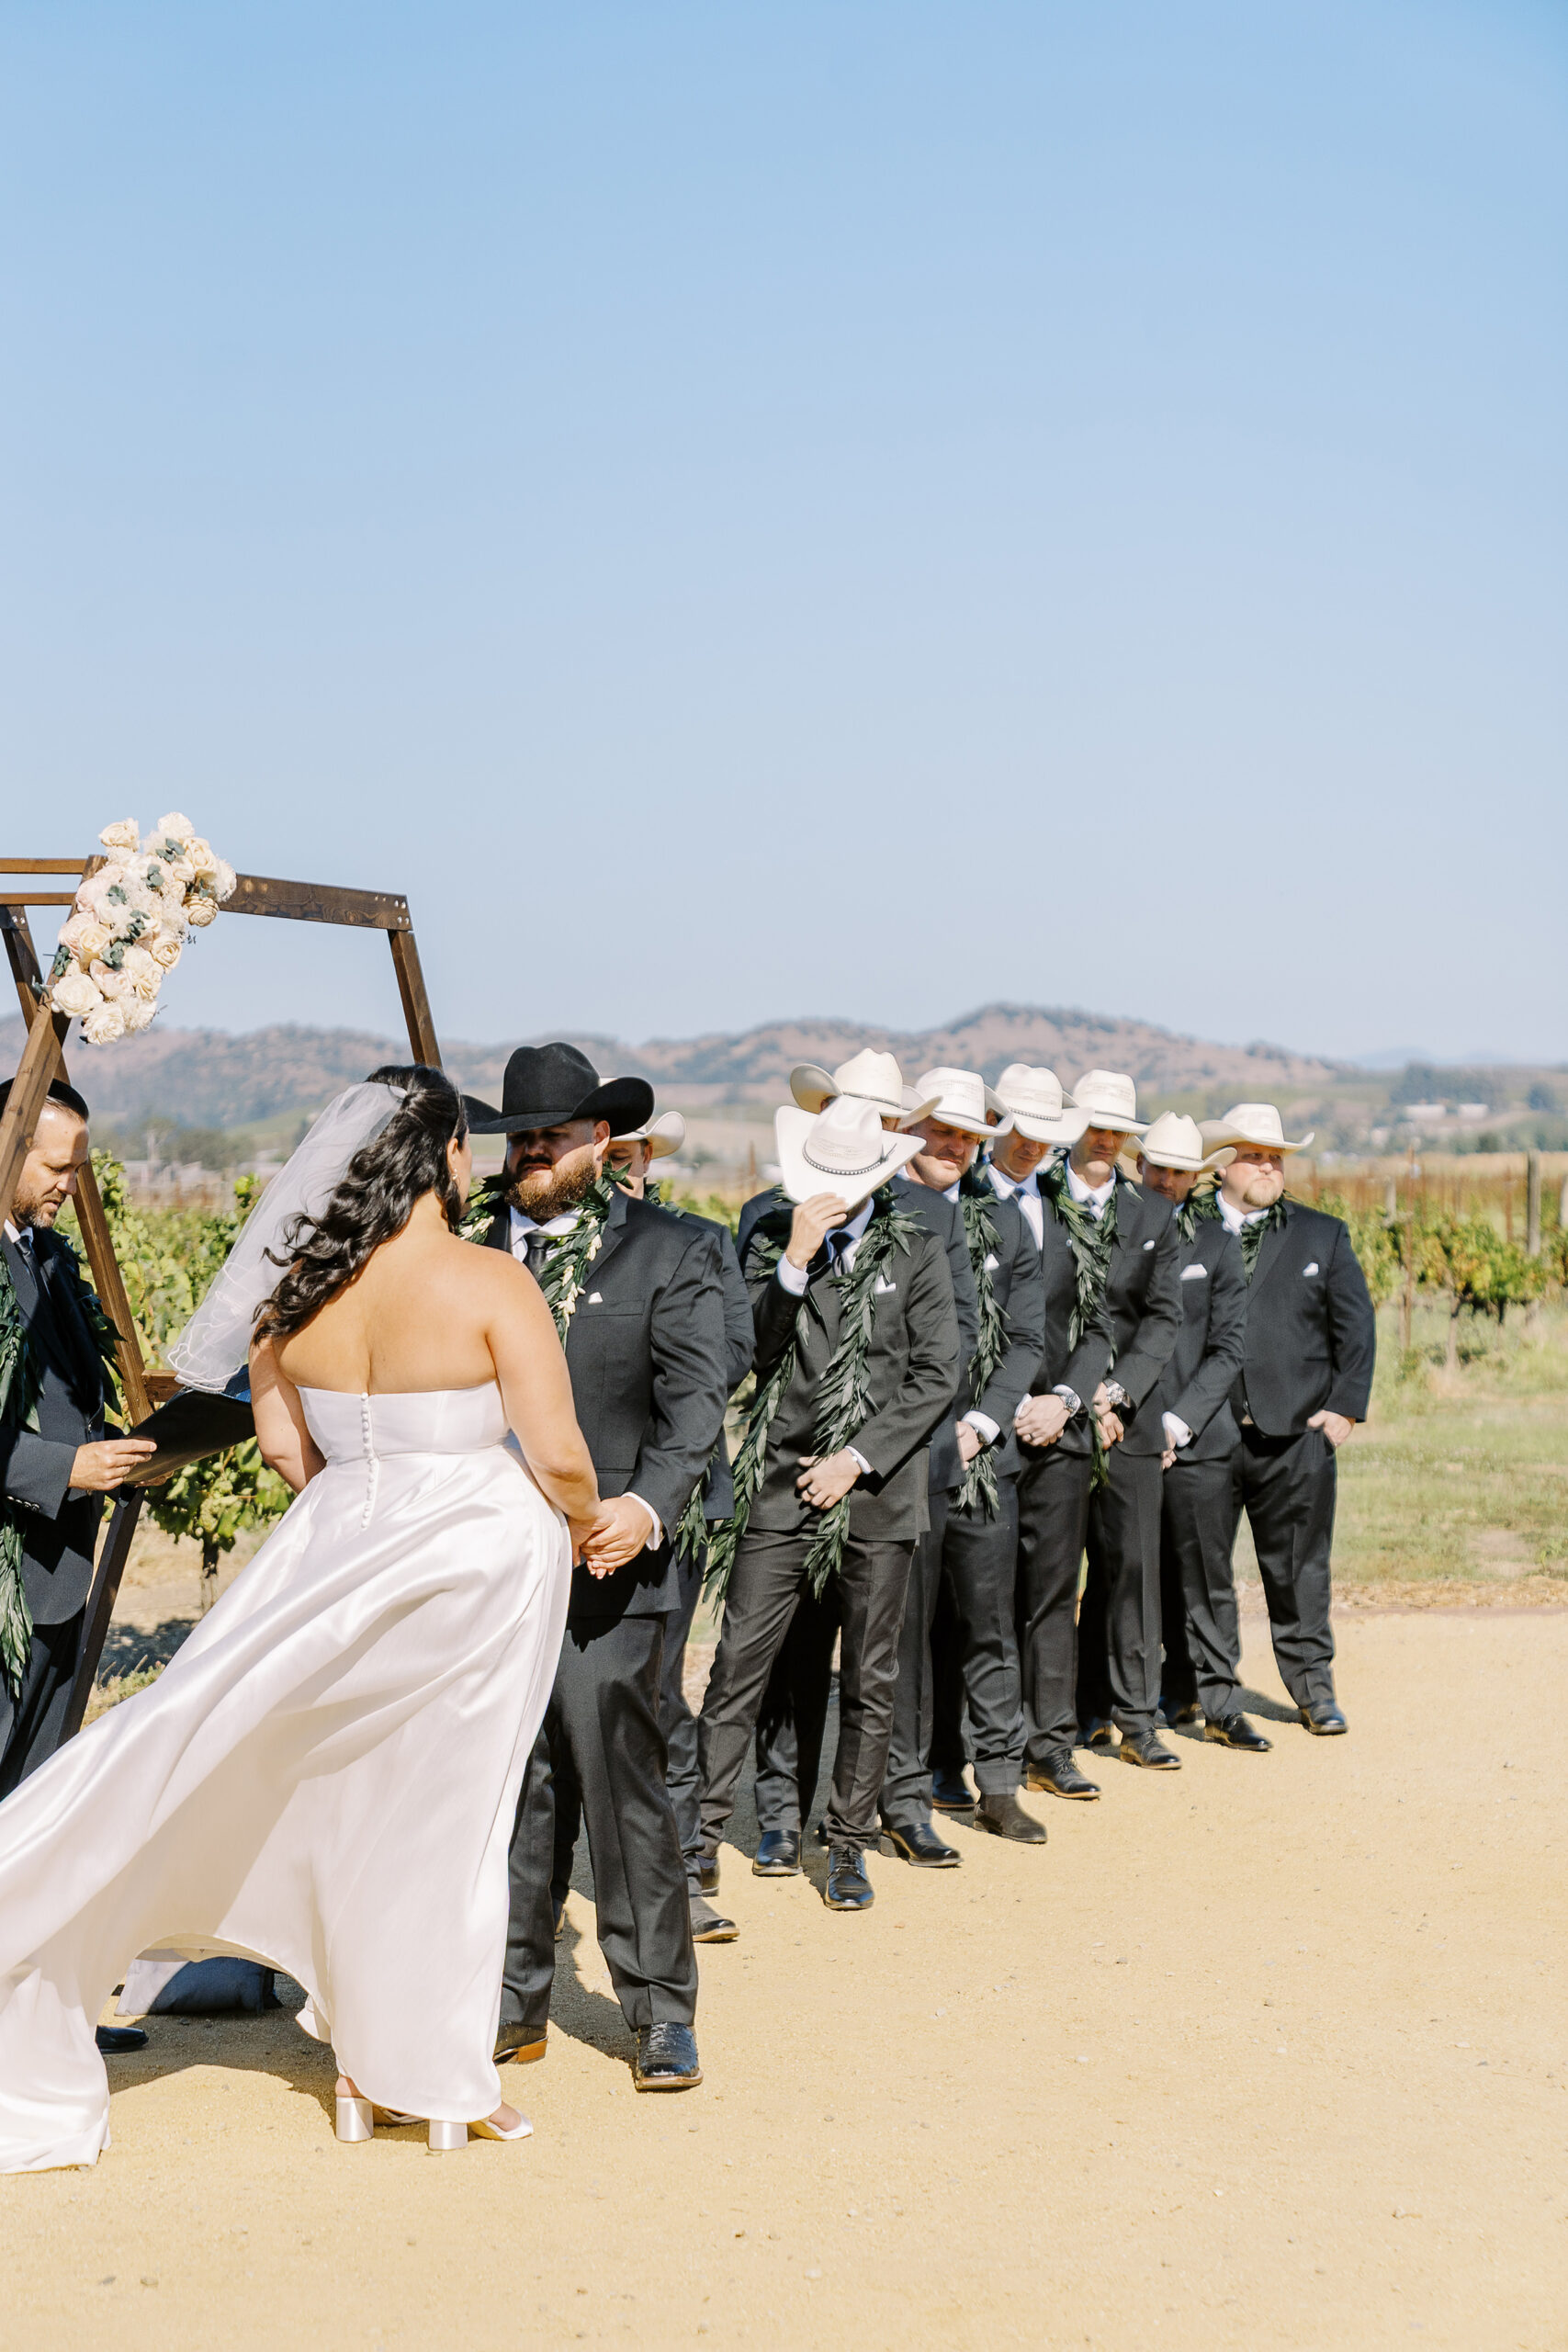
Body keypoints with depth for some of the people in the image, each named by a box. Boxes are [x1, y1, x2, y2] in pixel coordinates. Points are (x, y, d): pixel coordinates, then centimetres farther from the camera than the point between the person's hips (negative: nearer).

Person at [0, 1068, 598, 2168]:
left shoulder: (297, 1288, -2)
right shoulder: (490, 1287, -18)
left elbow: (284, 1441, 8)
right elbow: (559, 1455, -18)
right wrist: (585, 1522, 2)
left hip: (338, 1546, 4)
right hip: (479, 1558, -4)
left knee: (351, 1798, 16)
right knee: (444, 1809, 6)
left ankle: (366, 2072, 22)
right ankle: (436, 2079, 17)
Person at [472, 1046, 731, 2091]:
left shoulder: (671, 1251, 3)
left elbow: (697, 1403, -4)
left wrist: (648, 1506, -20)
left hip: (605, 1563, -4)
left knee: (620, 1778, -5)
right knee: (503, 1782, 9)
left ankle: (662, 2010, 7)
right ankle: (515, 2001, 20)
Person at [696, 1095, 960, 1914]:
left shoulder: (916, 1250, 2)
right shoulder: (771, 1238, 4)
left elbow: (936, 1375, -1)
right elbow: (749, 1352, -4)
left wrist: (858, 1458, -8)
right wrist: (794, 1263, -15)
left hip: (877, 1486, 0)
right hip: (781, 1480, 0)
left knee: (869, 1681, 7)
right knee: (737, 1666, -4)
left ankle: (849, 1845, 18)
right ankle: (703, 1834, 4)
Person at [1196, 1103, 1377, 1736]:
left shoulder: (1323, 1235, 11)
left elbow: (1356, 1326, 9)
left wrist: (1345, 1406, -1)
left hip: (1296, 1430, 1)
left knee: (1300, 1565, 5)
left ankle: (1312, 1683, 17)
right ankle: (1211, 1687, 16)